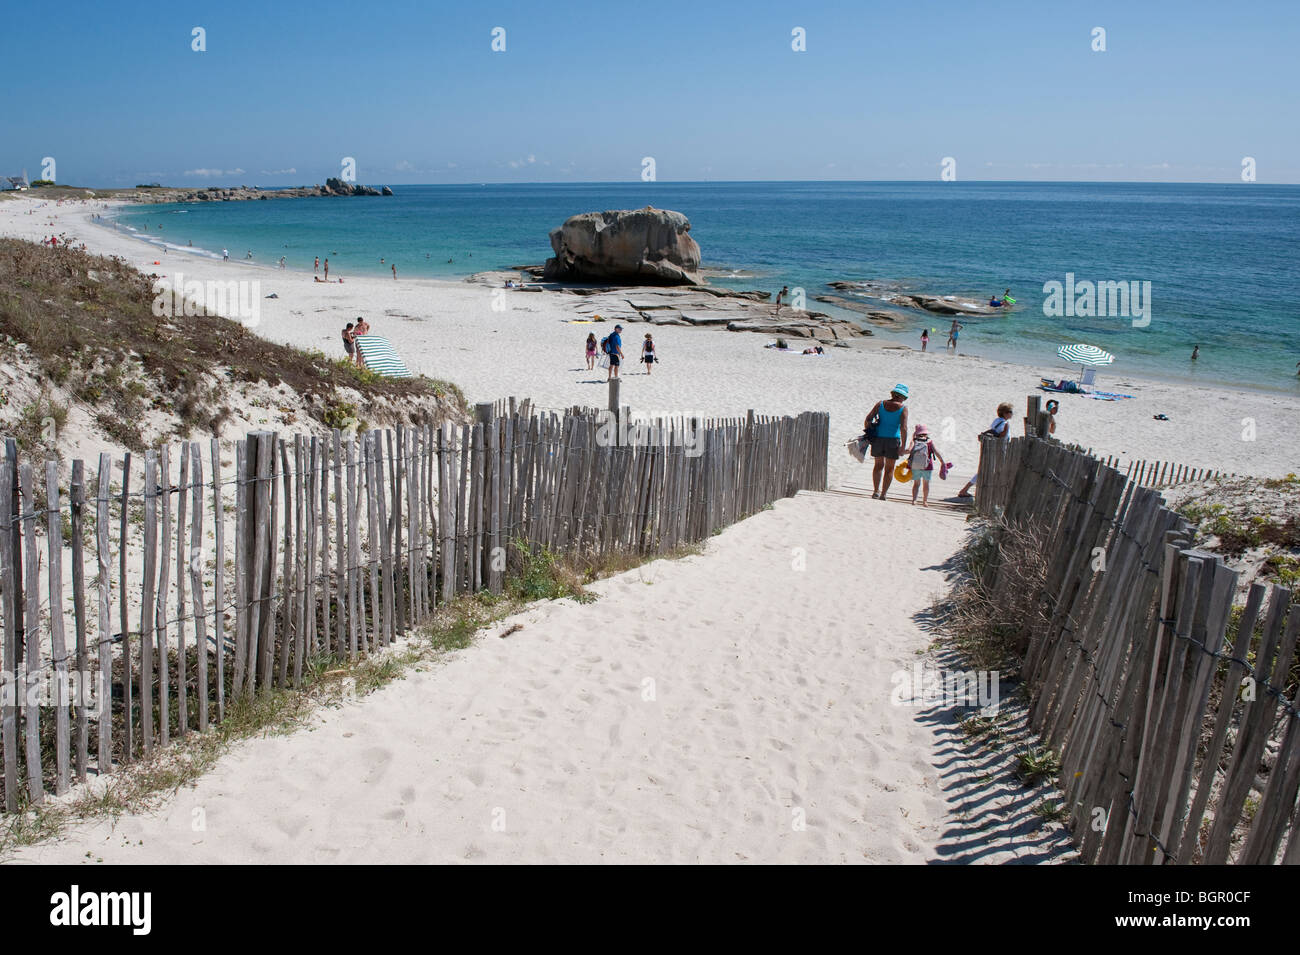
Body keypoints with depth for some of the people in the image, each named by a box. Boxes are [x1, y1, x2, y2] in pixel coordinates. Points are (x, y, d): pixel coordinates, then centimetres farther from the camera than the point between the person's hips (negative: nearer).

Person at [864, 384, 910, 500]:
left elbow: (868, 420, -1)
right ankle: (883, 494, 6)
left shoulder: (880, 404, 3)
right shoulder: (903, 408, -5)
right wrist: (903, 446, -8)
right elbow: (903, 428, -13)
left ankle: (876, 491, 7)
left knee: (878, 465, 17)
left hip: (878, 438, 3)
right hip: (893, 439, -2)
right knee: (889, 468, 9)